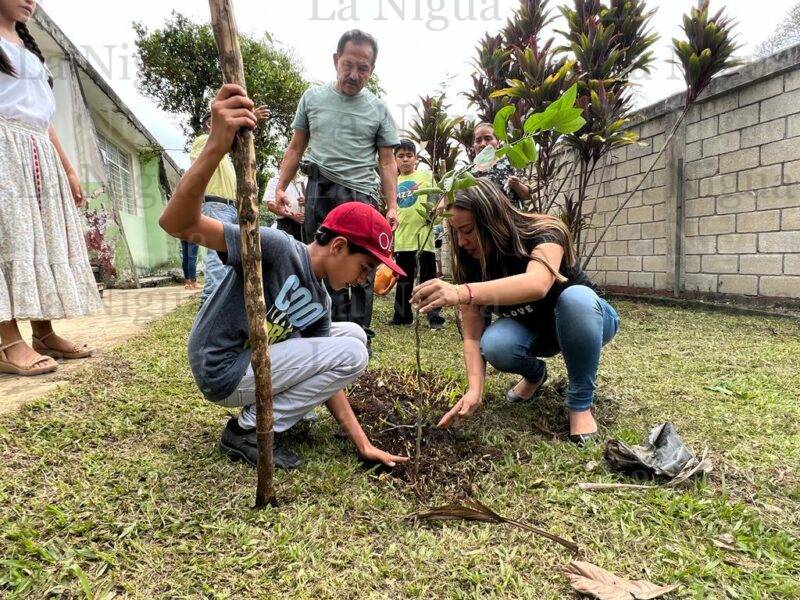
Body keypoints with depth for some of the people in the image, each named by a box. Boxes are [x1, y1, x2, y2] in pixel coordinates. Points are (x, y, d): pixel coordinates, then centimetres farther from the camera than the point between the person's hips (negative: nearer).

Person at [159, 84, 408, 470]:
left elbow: (329, 375, 6)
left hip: (257, 361, 9)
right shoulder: (277, 248, -19)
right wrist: (215, 148, -47)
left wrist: (363, 446, 3)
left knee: (352, 334, 8)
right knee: (353, 353, -15)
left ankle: (280, 404, 6)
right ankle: (250, 431, -6)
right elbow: (179, 225, -31)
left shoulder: (320, 302, 5)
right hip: (223, 370, -8)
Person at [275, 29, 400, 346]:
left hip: (362, 194, -1)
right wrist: (281, 187, 4)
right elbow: (296, 148, 14)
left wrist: (392, 206, -4)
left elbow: (387, 162, 6)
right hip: (319, 193, 1)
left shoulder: (378, 109, 7)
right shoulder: (312, 97, 10)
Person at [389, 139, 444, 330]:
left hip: (423, 234, -4)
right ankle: (402, 315, 22)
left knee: (428, 277, -1)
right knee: (403, 279, 12)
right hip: (402, 236, 4)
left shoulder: (426, 176, 3)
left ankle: (435, 317, 5)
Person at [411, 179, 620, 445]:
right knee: (494, 345, -31)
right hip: (530, 330, 3)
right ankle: (535, 374, 5)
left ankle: (581, 404, -19)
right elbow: (473, 336, -18)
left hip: (586, 317, -3)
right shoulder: (471, 264, -16)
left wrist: (462, 293, -67)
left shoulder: (544, 233, -29)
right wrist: (474, 391, -33)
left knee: (575, 296, -38)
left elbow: (537, 284, -53)